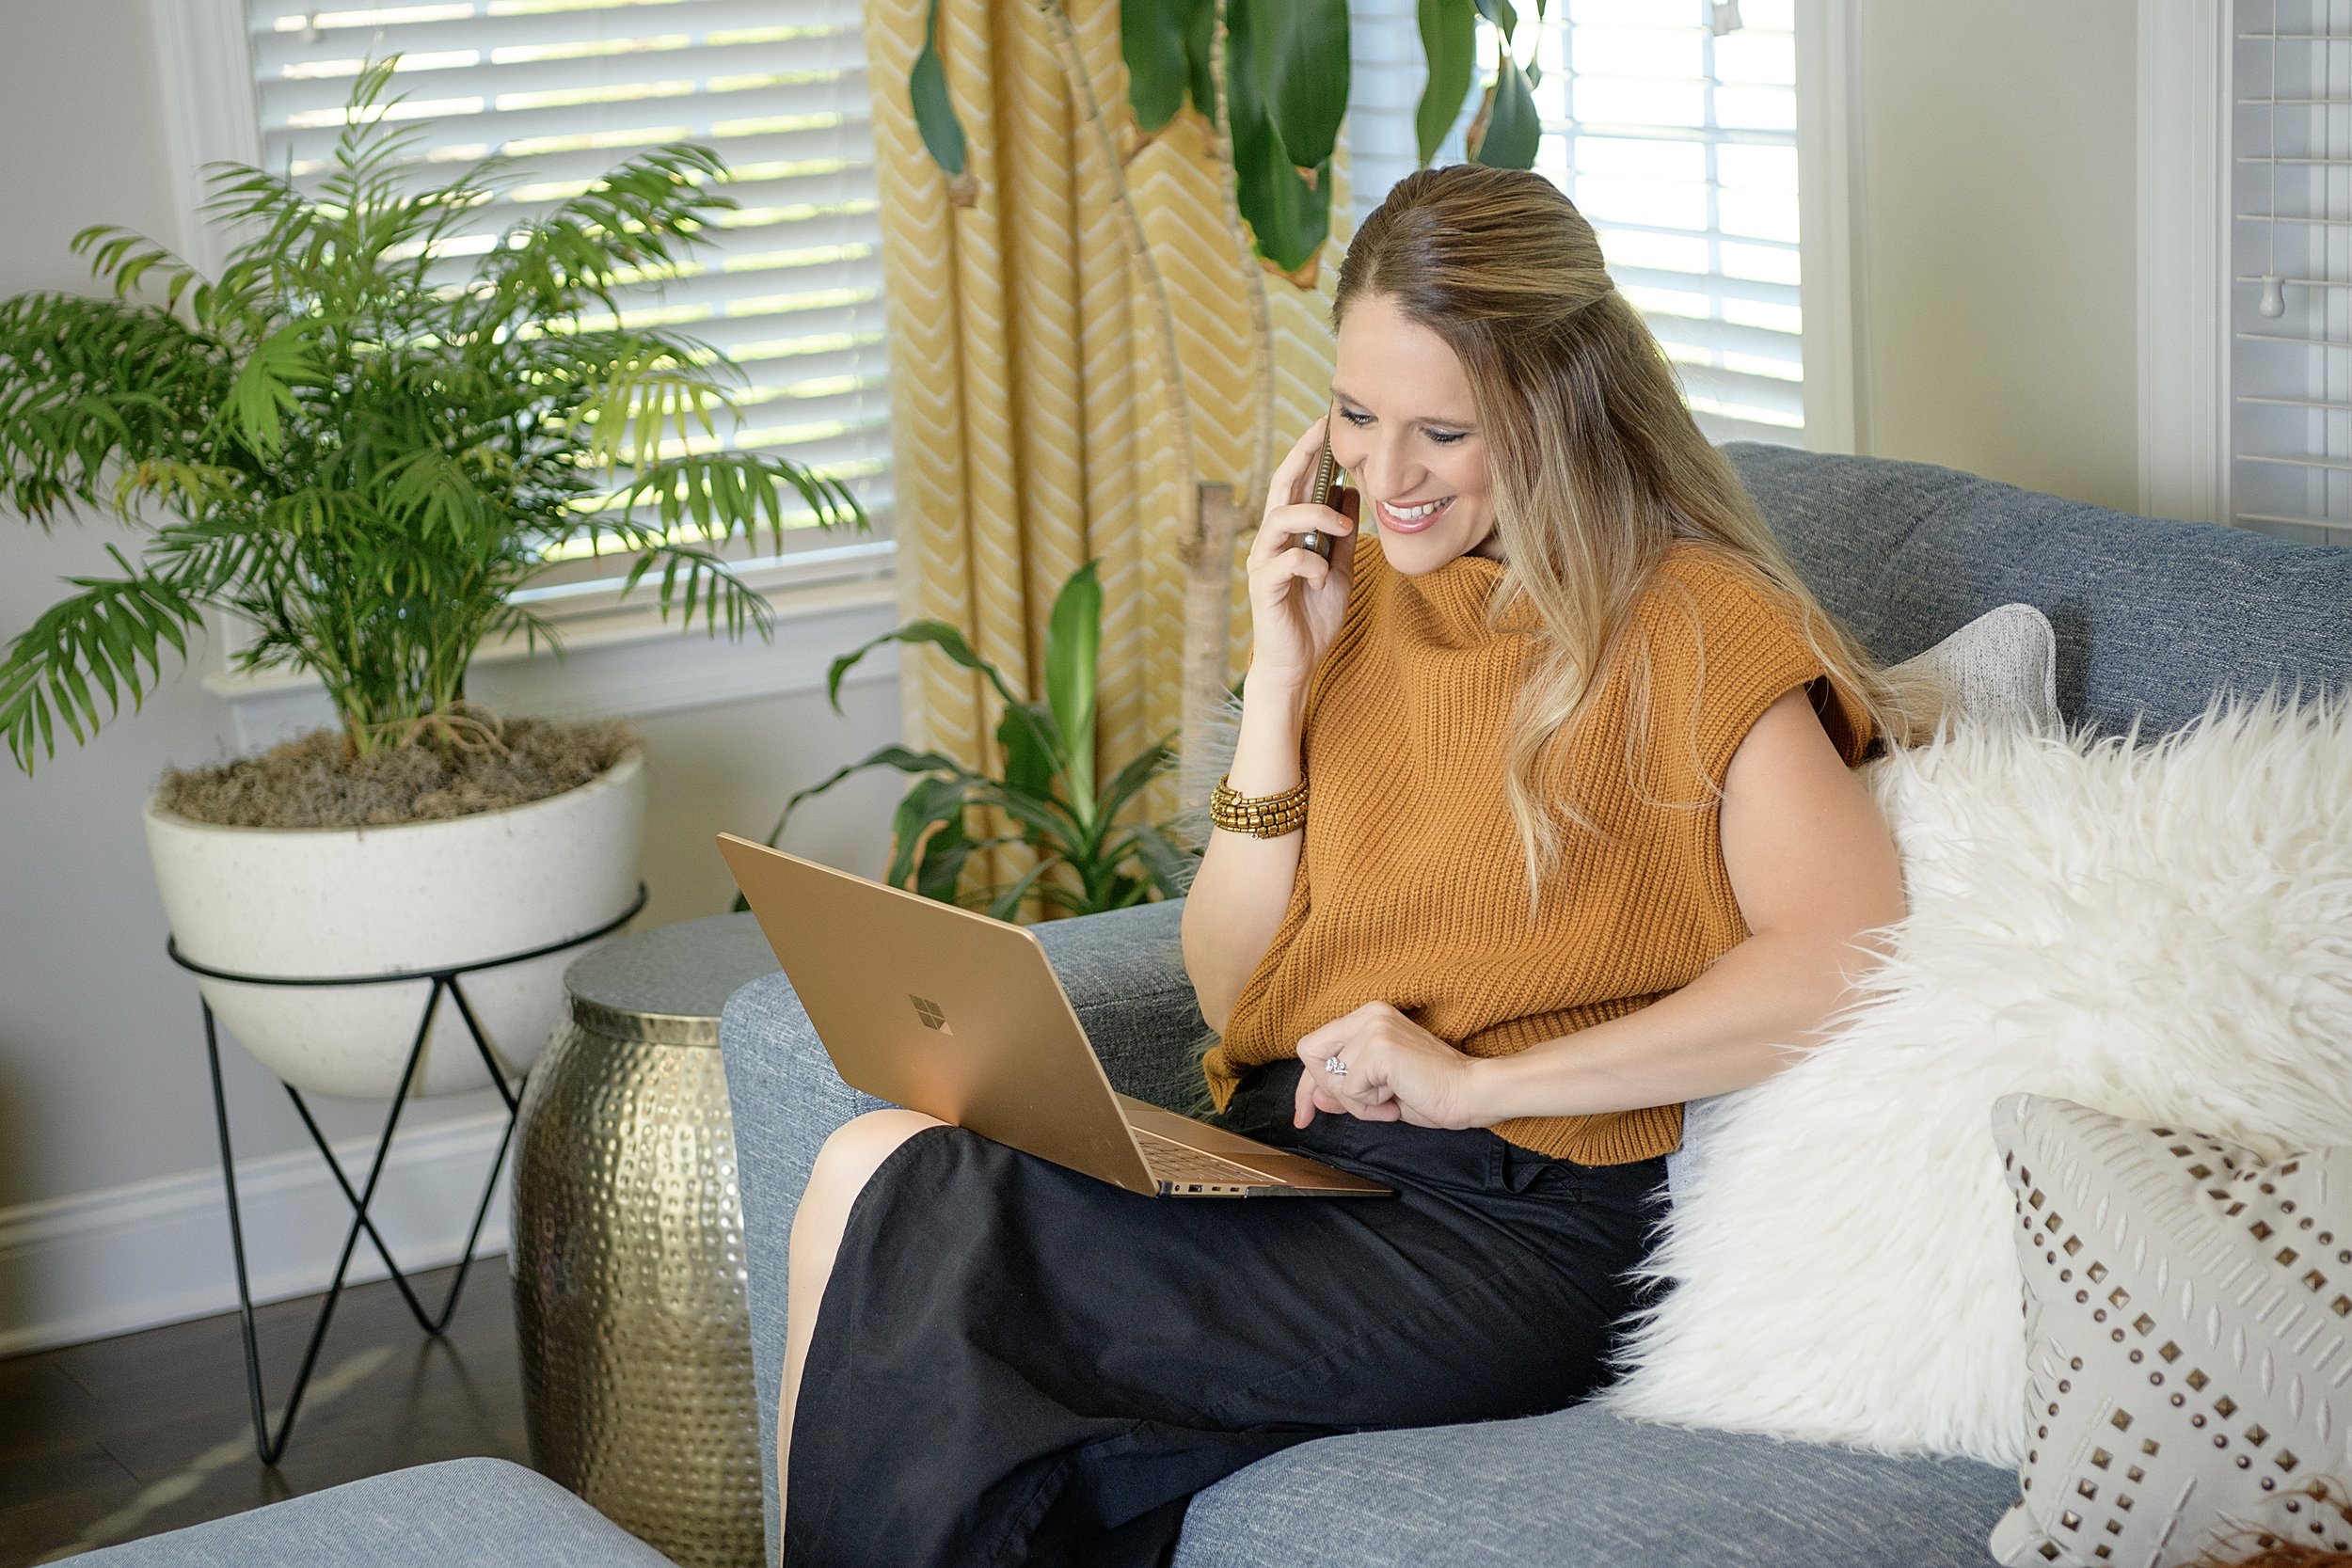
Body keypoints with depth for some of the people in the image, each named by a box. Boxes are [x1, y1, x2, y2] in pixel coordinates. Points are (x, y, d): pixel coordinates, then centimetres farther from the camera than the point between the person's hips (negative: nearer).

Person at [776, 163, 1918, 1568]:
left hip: (1512, 1234, -6)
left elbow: (1855, 957, -21)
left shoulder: (1690, 624, -6)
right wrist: (1281, 678, 0)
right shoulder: (1361, 592, 13)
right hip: (1282, 1162, 6)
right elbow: (1236, 993, 11)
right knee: (882, 1178, -21)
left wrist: (1475, 1080, -20)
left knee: (884, 1194, -20)